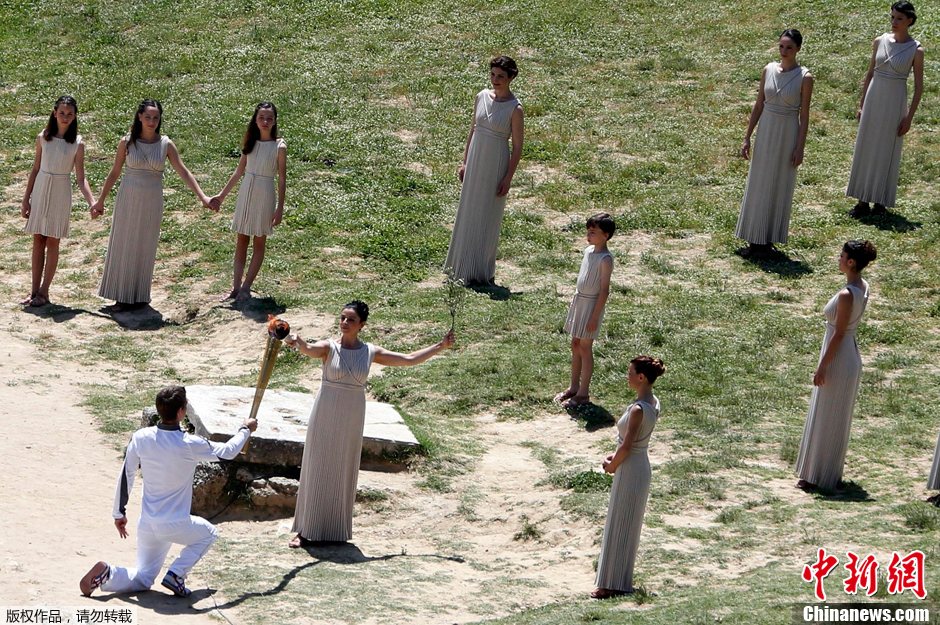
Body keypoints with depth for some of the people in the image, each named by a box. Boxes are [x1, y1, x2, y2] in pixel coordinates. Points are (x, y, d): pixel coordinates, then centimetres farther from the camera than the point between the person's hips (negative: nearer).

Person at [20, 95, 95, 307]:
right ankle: (34, 290, 11)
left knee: (52, 242, 1)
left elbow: (80, 178, -4)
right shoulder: (43, 138, 2)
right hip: (40, 190, 3)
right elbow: (35, 169, 8)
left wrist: (92, 202, -17)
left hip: (60, 193, -2)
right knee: (38, 241, 6)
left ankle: (44, 292, 7)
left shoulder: (77, 144, -5)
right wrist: (26, 199, 7)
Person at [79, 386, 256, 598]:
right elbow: (228, 452, -2)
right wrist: (246, 430, 18)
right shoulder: (190, 445, -18)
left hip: (147, 525, 4)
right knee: (208, 533, 28)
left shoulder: (141, 438, -8)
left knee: (143, 579, 21)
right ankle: (175, 574, 6)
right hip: (176, 526, -4)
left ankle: (107, 573, -10)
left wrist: (119, 513, 12)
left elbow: (125, 475, 0)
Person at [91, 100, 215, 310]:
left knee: (146, 247, 7)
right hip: (128, 200, -1)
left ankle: (140, 295, 16)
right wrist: (100, 201, 6)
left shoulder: (166, 145, -2)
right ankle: (122, 295, 12)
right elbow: (114, 173, 4)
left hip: (152, 203, 1)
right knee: (124, 245, 3)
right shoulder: (127, 142, -4)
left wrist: (202, 197, -13)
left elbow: (184, 172, -4)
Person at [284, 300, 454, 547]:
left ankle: (337, 530, 16)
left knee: (344, 472, 7)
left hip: (352, 419, 2)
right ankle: (306, 531, 6)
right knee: (317, 471, 1)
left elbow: (410, 359, 9)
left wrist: (440, 346, 10)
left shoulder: (370, 352, 2)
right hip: (325, 416, -2)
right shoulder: (329, 348, -8)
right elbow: (309, 350, -31)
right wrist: (298, 342, -54)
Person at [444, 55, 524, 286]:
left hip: (496, 165, -5)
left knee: (488, 217, 2)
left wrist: (508, 178, -13)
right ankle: (465, 264, 25)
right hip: (475, 161, 6)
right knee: (469, 212, 12)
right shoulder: (482, 97, 2)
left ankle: (482, 272, 11)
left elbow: (517, 147, -10)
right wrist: (465, 162, 11)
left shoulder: (514, 108, -14)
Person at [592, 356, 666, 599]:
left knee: (619, 527, 1)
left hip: (629, 471, -9)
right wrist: (615, 457, 7)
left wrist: (612, 466, -6)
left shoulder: (638, 410, -25)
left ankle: (613, 584, 9)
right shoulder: (653, 403, 4)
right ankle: (621, 579, 28)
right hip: (641, 467, 9)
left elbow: (626, 446, -22)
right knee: (628, 525, 18)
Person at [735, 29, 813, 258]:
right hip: (766, 131, 5)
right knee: (758, 185, 8)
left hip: (787, 135, -5)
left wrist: (800, 148, -11)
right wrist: (747, 137, 5)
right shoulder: (769, 70, 1)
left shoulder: (804, 77, -11)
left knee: (779, 187, 3)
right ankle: (756, 239, 17)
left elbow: (804, 115, -9)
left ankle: (768, 240, 11)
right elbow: (758, 105, 6)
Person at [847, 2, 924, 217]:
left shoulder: (916, 50, -8)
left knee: (888, 151, 3)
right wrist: (861, 104, 9)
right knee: (866, 149, 6)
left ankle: (881, 201, 13)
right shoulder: (880, 42, 1)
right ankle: (863, 201, 13)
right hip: (873, 99, 4)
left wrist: (909, 117, -9)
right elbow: (869, 74, 10)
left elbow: (918, 86, -6)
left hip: (895, 102, -4)